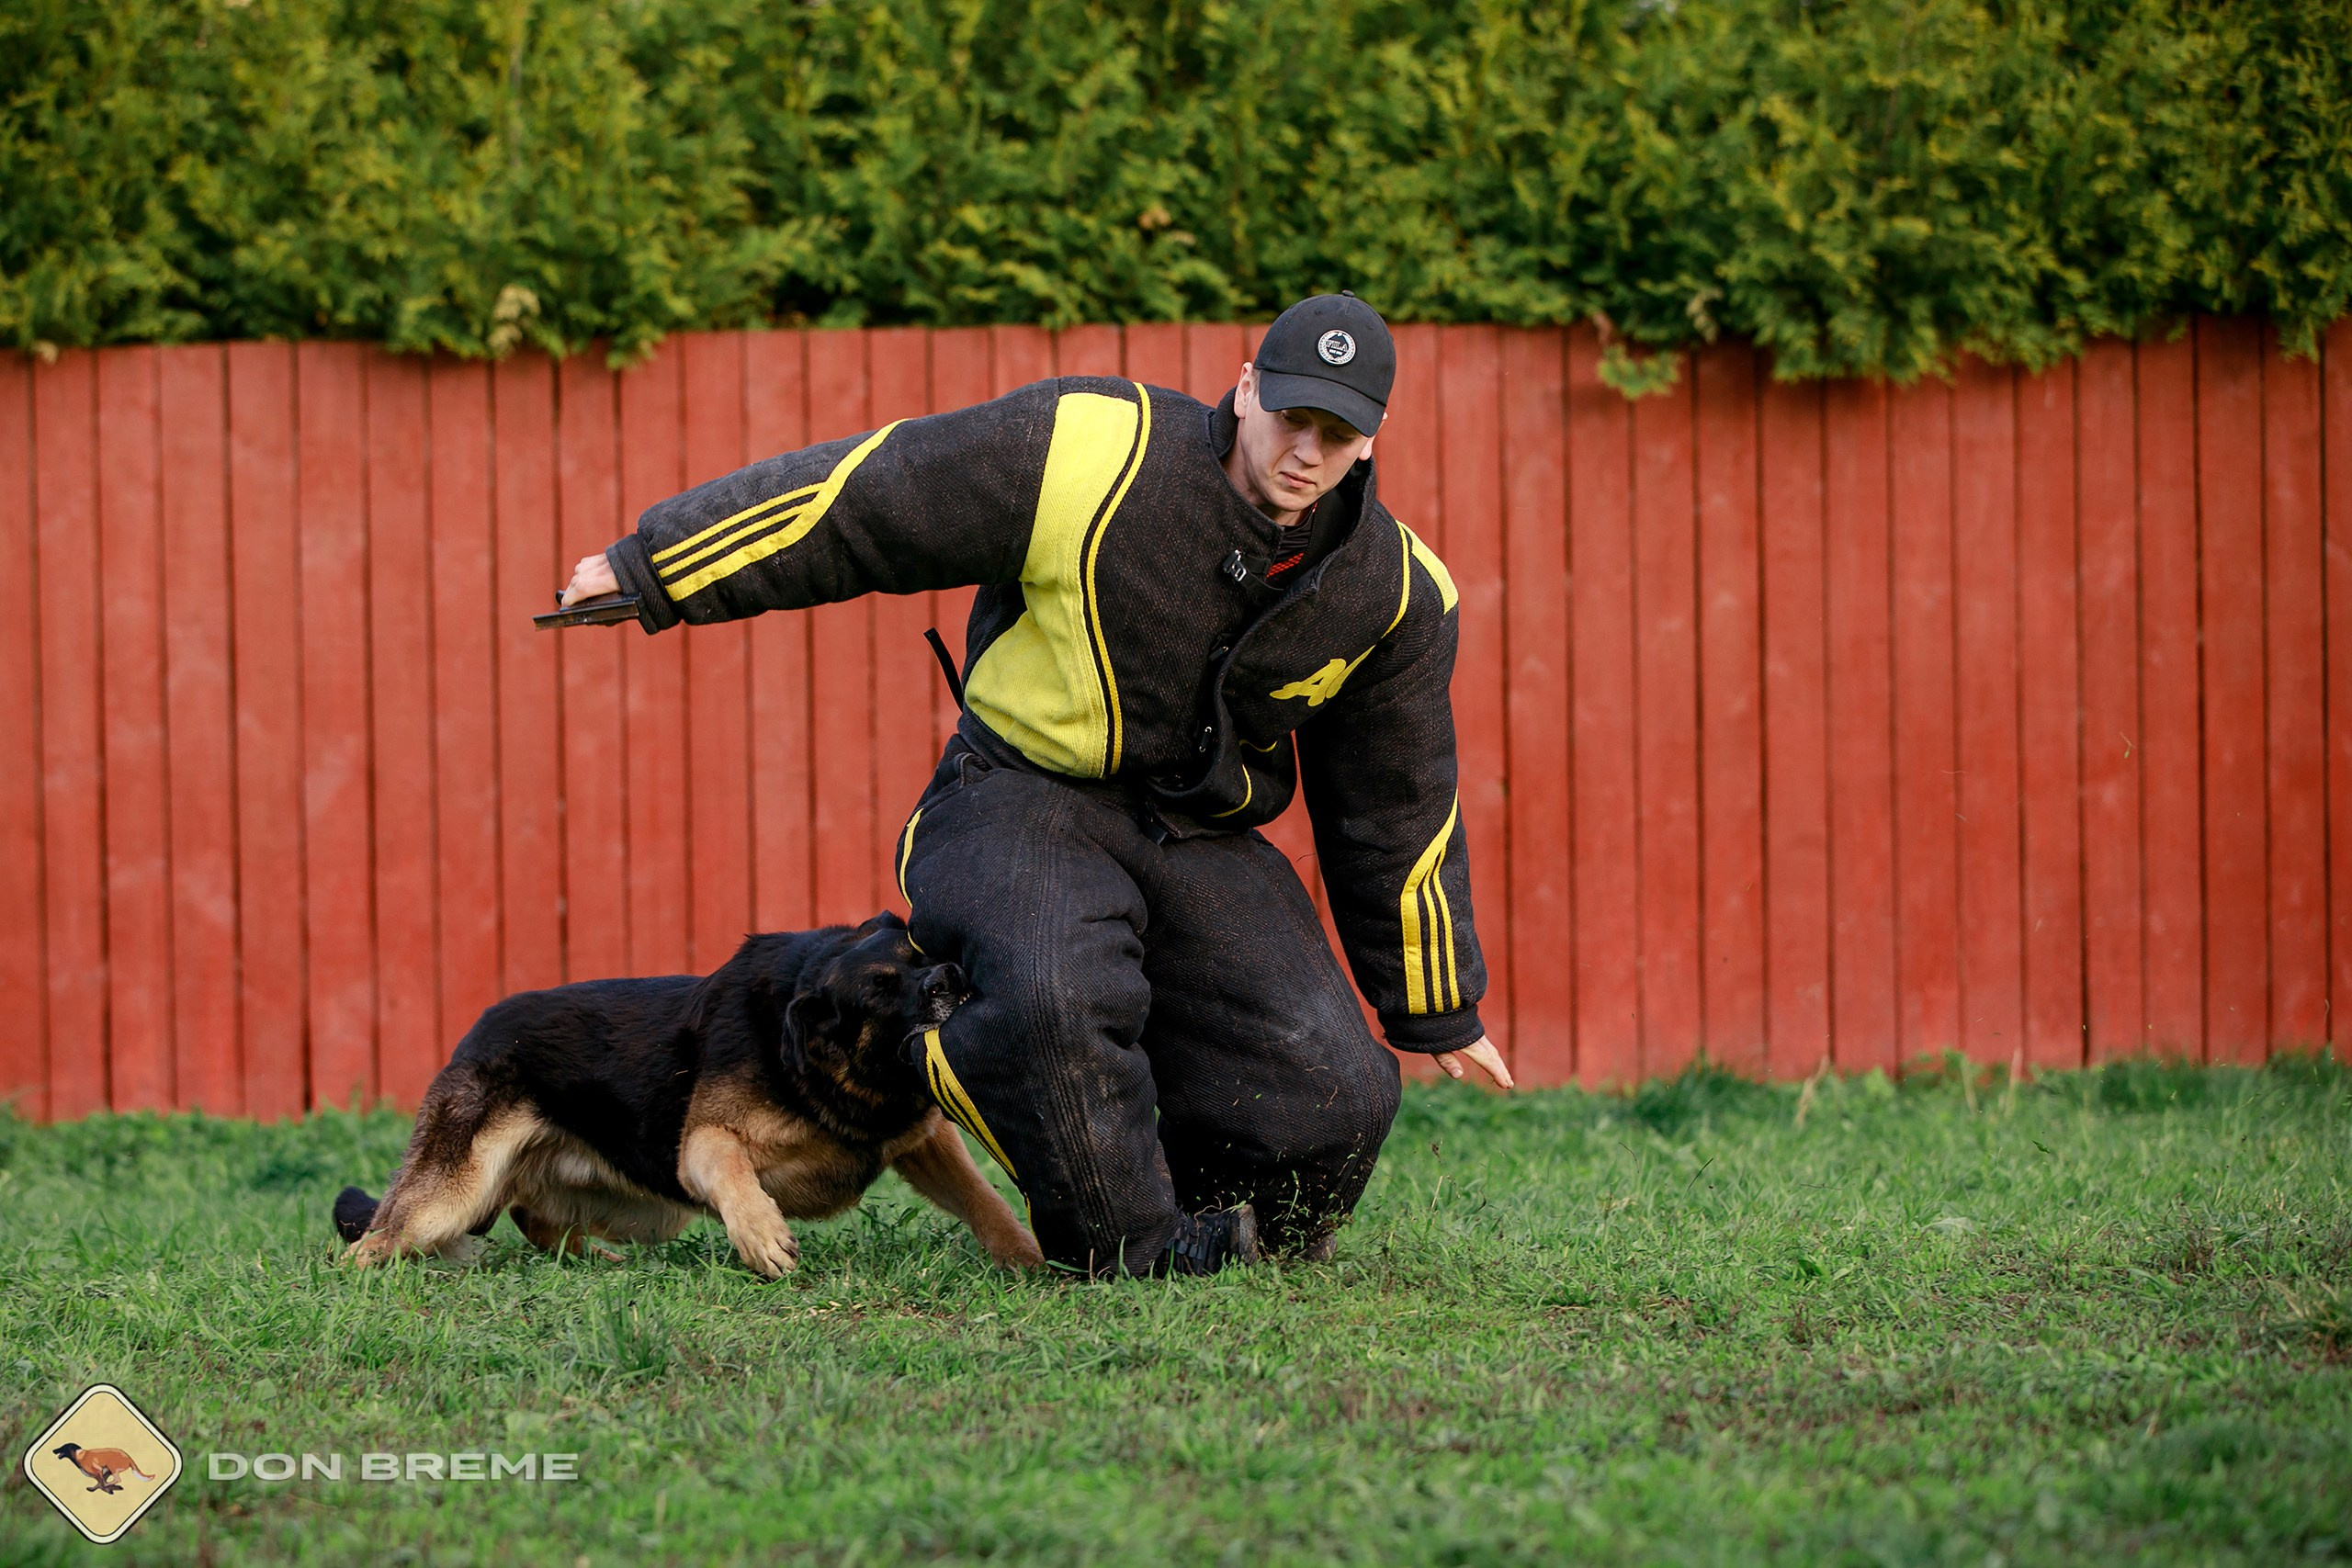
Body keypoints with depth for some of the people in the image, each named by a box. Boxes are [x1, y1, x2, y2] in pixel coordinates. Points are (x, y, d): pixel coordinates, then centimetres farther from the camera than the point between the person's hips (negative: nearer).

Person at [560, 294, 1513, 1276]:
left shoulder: (1392, 592, -4)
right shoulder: (1085, 455, -19)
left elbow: (1399, 806, 9)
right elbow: (854, 502, -14)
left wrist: (1435, 1013, 18)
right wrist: (649, 572, -12)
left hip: (1204, 841, 4)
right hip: (1022, 799, -4)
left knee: (1330, 1103, -14)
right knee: (1054, 996, -37)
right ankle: (1131, 1244, -13)